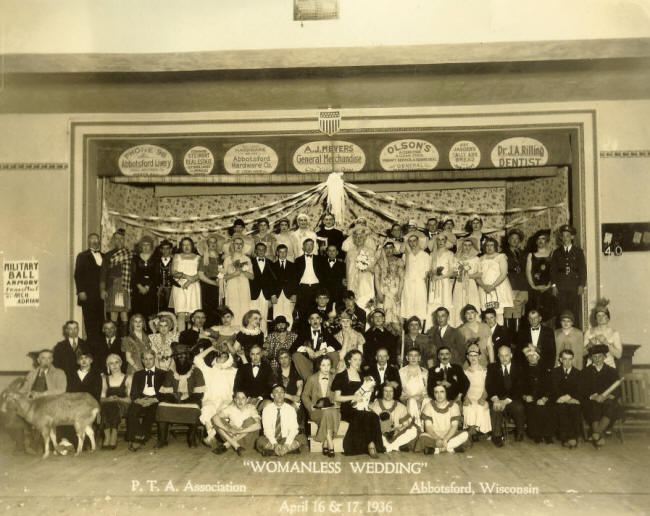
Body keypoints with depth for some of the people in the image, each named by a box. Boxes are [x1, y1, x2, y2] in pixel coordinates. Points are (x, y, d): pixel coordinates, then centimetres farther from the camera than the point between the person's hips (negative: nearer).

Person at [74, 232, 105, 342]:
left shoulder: (104, 257, 18)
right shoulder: (82, 256, 7)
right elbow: (78, 275, 1)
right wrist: (81, 291, -8)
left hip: (102, 295, 3)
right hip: (88, 295, -3)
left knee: (101, 321, -3)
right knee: (90, 321, -3)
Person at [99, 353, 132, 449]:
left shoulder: (128, 378, 14)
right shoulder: (105, 379, 24)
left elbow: (130, 398, 3)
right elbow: (101, 398, 14)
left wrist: (118, 399, -13)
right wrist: (108, 399, -8)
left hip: (122, 406, -2)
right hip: (107, 406, 2)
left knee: (115, 405, -36)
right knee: (105, 406, -33)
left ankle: (113, 436, -39)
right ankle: (107, 435, -38)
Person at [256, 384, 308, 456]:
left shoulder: (291, 409, 0)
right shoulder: (267, 409, -2)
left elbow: (293, 429, -9)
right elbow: (267, 429, -11)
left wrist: (286, 445, -26)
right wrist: (275, 445, -28)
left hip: (287, 440, 1)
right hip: (271, 441, -1)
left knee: (303, 438, -25)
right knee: (260, 441, -33)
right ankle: (290, 449, -22)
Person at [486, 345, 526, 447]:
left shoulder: (519, 367, 6)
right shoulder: (492, 367, 10)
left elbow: (519, 388, -4)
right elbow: (489, 386, 0)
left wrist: (506, 401, -18)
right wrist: (495, 399, -20)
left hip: (513, 399, 0)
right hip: (497, 399, 0)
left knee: (519, 408, -31)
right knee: (495, 408, -32)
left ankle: (519, 433, -6)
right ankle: (497, 436, -20)